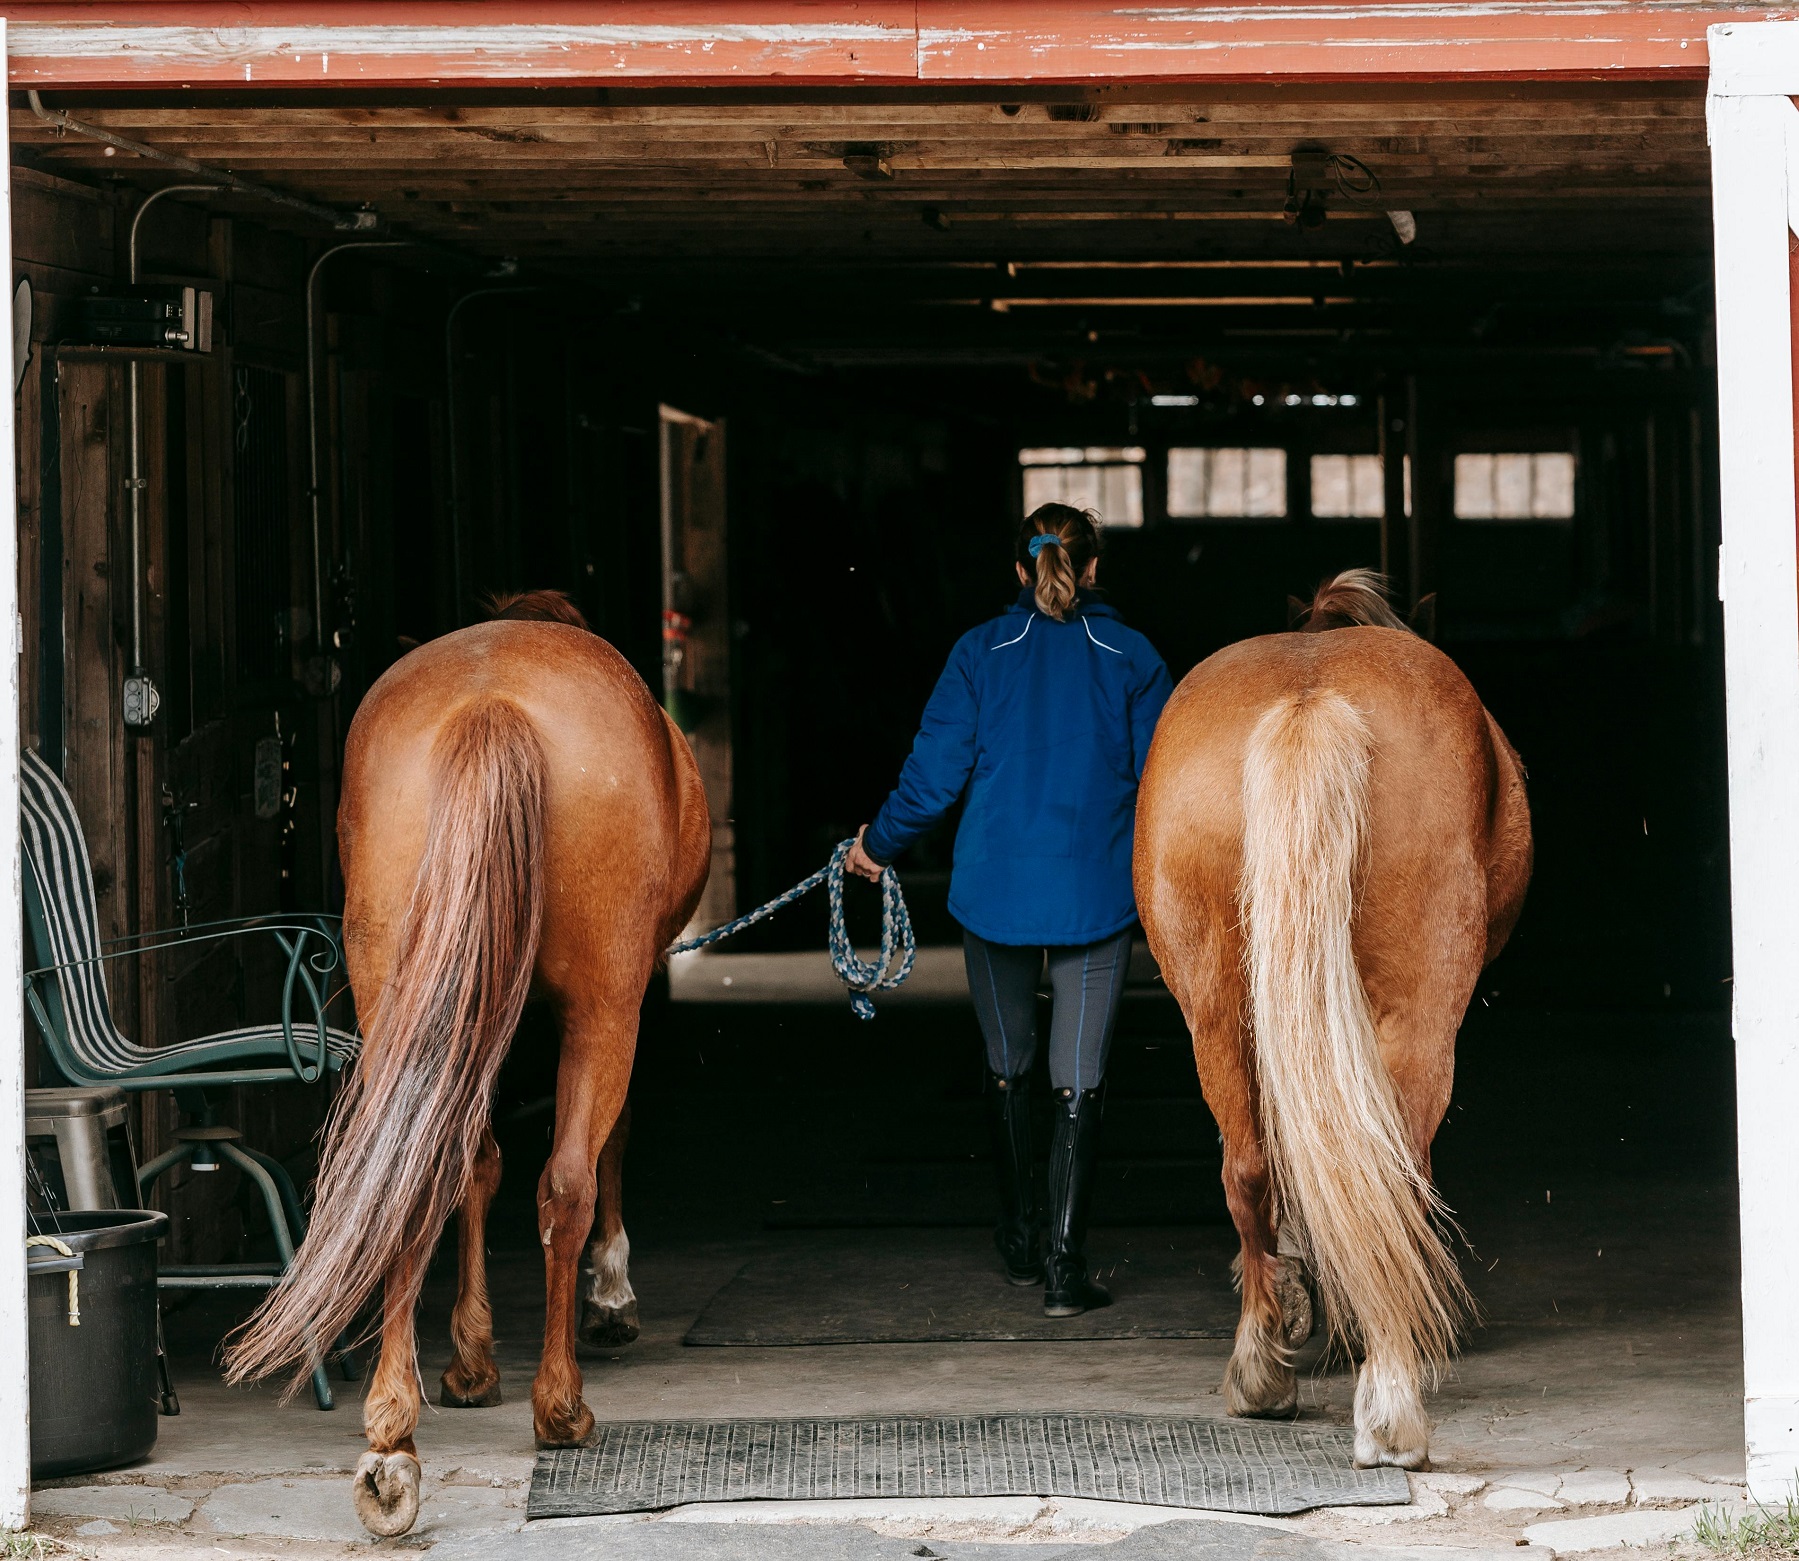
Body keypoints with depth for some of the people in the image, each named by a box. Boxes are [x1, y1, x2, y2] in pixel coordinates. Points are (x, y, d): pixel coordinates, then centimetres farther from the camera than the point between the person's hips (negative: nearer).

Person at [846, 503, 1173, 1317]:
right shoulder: (1131, 657, -1)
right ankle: (1065, 1265, -7)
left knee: (1008, 1067, 18)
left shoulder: (981, 653, -1)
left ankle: (1020, 1241, 29)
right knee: (1079, 1080, 0)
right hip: (1097, 897, -1)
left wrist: (877, 843, 15)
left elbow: (932, 776, -2)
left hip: (995, 892, 1)